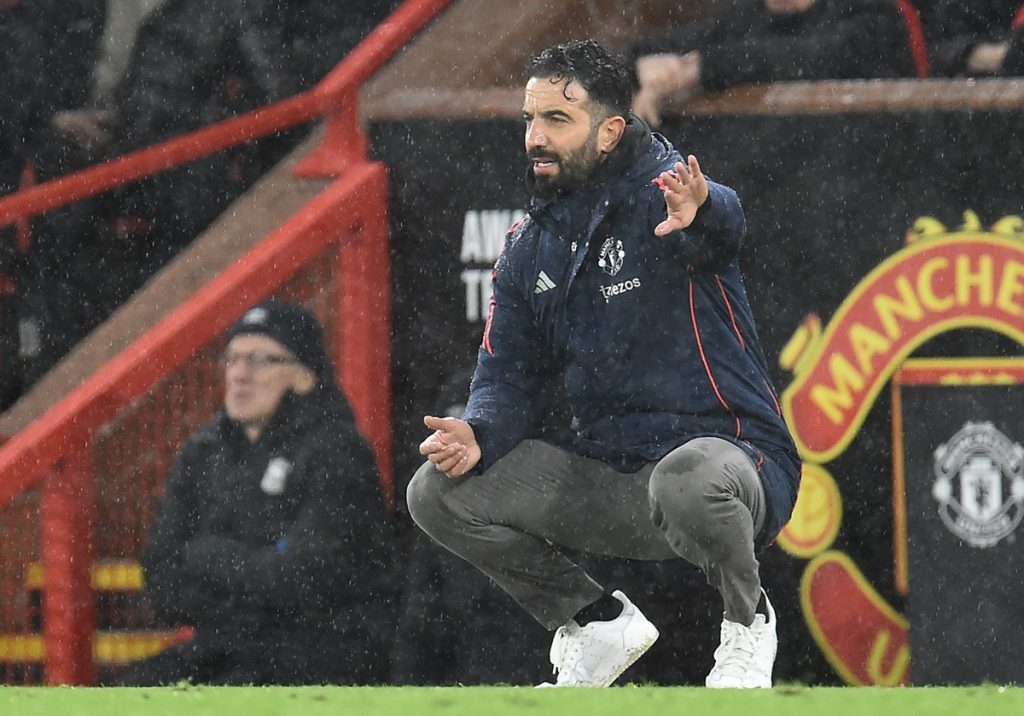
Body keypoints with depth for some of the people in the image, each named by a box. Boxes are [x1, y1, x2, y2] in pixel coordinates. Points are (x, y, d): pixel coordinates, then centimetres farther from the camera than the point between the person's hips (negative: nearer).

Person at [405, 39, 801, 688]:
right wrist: (479, 434, -15)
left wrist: (699, 215, -63)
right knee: (438, 492, -5)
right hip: (607, 479, 7)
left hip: (724, 453, -7)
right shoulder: (530, 247, 9)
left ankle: (747, 620, -8)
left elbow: (724, 223, -36)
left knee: (687, 477, -41)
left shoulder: (661, 195, -12)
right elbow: (509, 374, 9)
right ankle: (597, 622, 11)